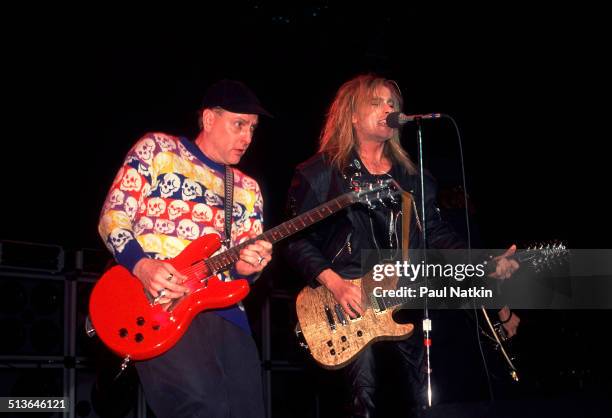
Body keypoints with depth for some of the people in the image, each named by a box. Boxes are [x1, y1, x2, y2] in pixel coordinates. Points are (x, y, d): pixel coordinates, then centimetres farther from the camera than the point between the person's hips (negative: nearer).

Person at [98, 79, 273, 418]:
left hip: (223, 308, 6)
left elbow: (244, 262, 18)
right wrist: (141, 265, -17)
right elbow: (112, 218, 1)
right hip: (158, 300, -6)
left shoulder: (248, 189, 21)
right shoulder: (157, 149, 8)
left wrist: (247, 266, -8)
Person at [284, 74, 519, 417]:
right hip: (349, 310, -4)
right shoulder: (319, 174, 0)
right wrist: (334, 283, -16)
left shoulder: (413, 177, 15)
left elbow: (437, 233, 11)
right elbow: (296, 239, -4)